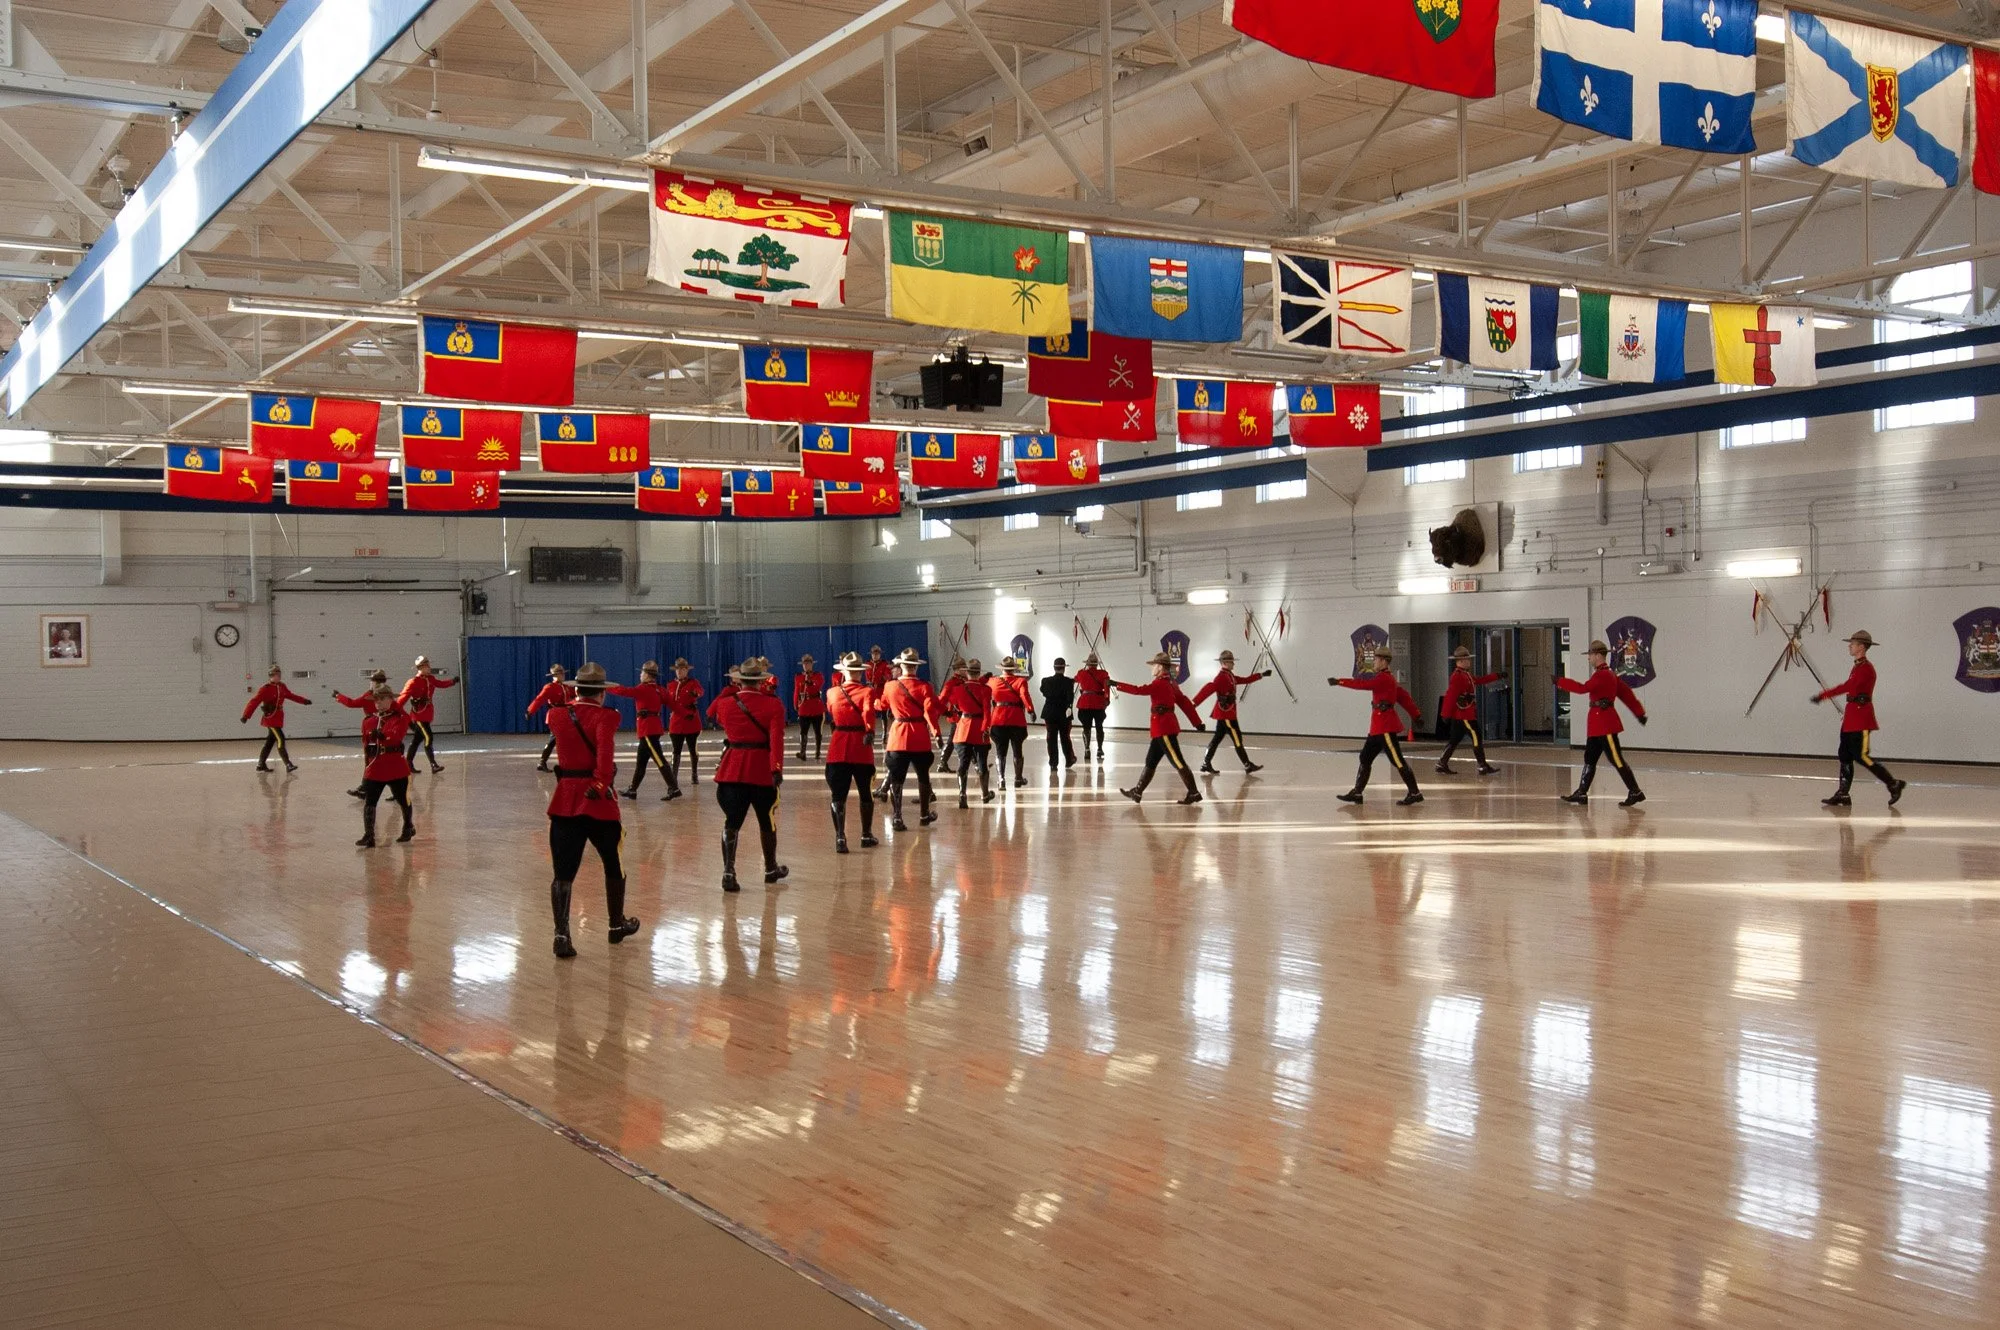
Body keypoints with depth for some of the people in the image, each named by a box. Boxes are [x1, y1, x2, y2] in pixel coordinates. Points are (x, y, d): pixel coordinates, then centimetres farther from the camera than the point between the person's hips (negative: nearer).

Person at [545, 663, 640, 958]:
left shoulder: (557, 715, 5)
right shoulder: (605, 716, -8)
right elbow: (605, 749, -27)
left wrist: (576, 700, 44)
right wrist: (601, 784, -30)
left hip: (565, 800, 3)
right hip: (598, 800, -3)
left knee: (563, 872, 0)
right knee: (613, 864, 19)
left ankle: (561, 936, -13)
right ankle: (616, 925, 32)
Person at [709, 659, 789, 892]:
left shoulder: (725, 704, 1)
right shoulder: (774, 705, -6)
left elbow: (711, 713, 26)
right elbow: (776, 739, -18)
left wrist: (731, 689, 27)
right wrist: (777, 768, -23)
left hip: (732, 770, 1)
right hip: (763, 770, -1)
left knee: (732, 823, 1)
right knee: (766, 821, 16)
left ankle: (729, 872, -14)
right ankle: (771, 869, 32)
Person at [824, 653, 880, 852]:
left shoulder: (832, 692, 5)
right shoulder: (867, 692, -4)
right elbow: (868, 712, -22)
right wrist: (870, 732, -34)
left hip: (838, 748, 1)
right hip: (861, 748, -1)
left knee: (838, 796, -2)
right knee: (865, 793, 15)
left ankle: (840, 837, -16)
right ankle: (866, 836, 24)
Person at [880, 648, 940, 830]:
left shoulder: (890, 686, 0)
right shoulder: (924, 687, -8)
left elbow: (882, 704, 18)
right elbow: (930, 711, -16)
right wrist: (936, 731, -12)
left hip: (898, 736, 1)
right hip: (920, 737, -1)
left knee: (896, 779, 2)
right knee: (923, 777, 15)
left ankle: (896, 817, -6)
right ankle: (924, 815, 26)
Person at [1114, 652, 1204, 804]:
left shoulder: (1160, 683, -14)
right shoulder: (1171, 683, 14)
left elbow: (1139, 690, -20)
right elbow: (1184, 702, 15)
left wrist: (1117, 684, -14)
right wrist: (1197, 721, 15)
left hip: (1164, 728, -10)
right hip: (1166, 726, 10)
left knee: (1178, 762, -7)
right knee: (1151, 762, 14)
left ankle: (1194, 793, -4)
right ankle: (1137, 792, 20)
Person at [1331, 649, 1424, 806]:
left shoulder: (1384, 678, -14)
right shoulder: (1388, 678, 16)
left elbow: (1363, 684, -20)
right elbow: (1403, 696, 20)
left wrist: (1338, 681, -16)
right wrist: (1415, 715, 23)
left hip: (1386, 727, -10)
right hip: (1378, 727, 10)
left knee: (1397, 761, -7)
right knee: (1365, 758, 11)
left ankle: (1415, 794, -1)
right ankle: (1356, 793, 15)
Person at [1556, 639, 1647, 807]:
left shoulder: (1602, 675, -16)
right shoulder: (1608, 674, 16)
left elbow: (1583, 688, -28)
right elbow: (1626, 692, 20)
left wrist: (1561, 681, -22)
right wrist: (1639, 712, 23)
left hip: (1605, 724, -11)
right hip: (1598, 724, 11)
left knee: (1617, 760, -6)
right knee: (1589, 758, 12)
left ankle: (1635, 793, -1)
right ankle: (1581, 793, 17)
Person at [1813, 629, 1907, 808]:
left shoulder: (1866, 668, -16)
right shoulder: (1858, 666, 15)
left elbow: (1847, 687, -26)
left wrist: (1822, 696, -27)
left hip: (1861, 718, -10)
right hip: (1851, 718, 10)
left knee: (1861, 756, -7)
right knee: (1845, 755, 7)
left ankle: (1894, 785, 3)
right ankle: (1843, 795, 8)